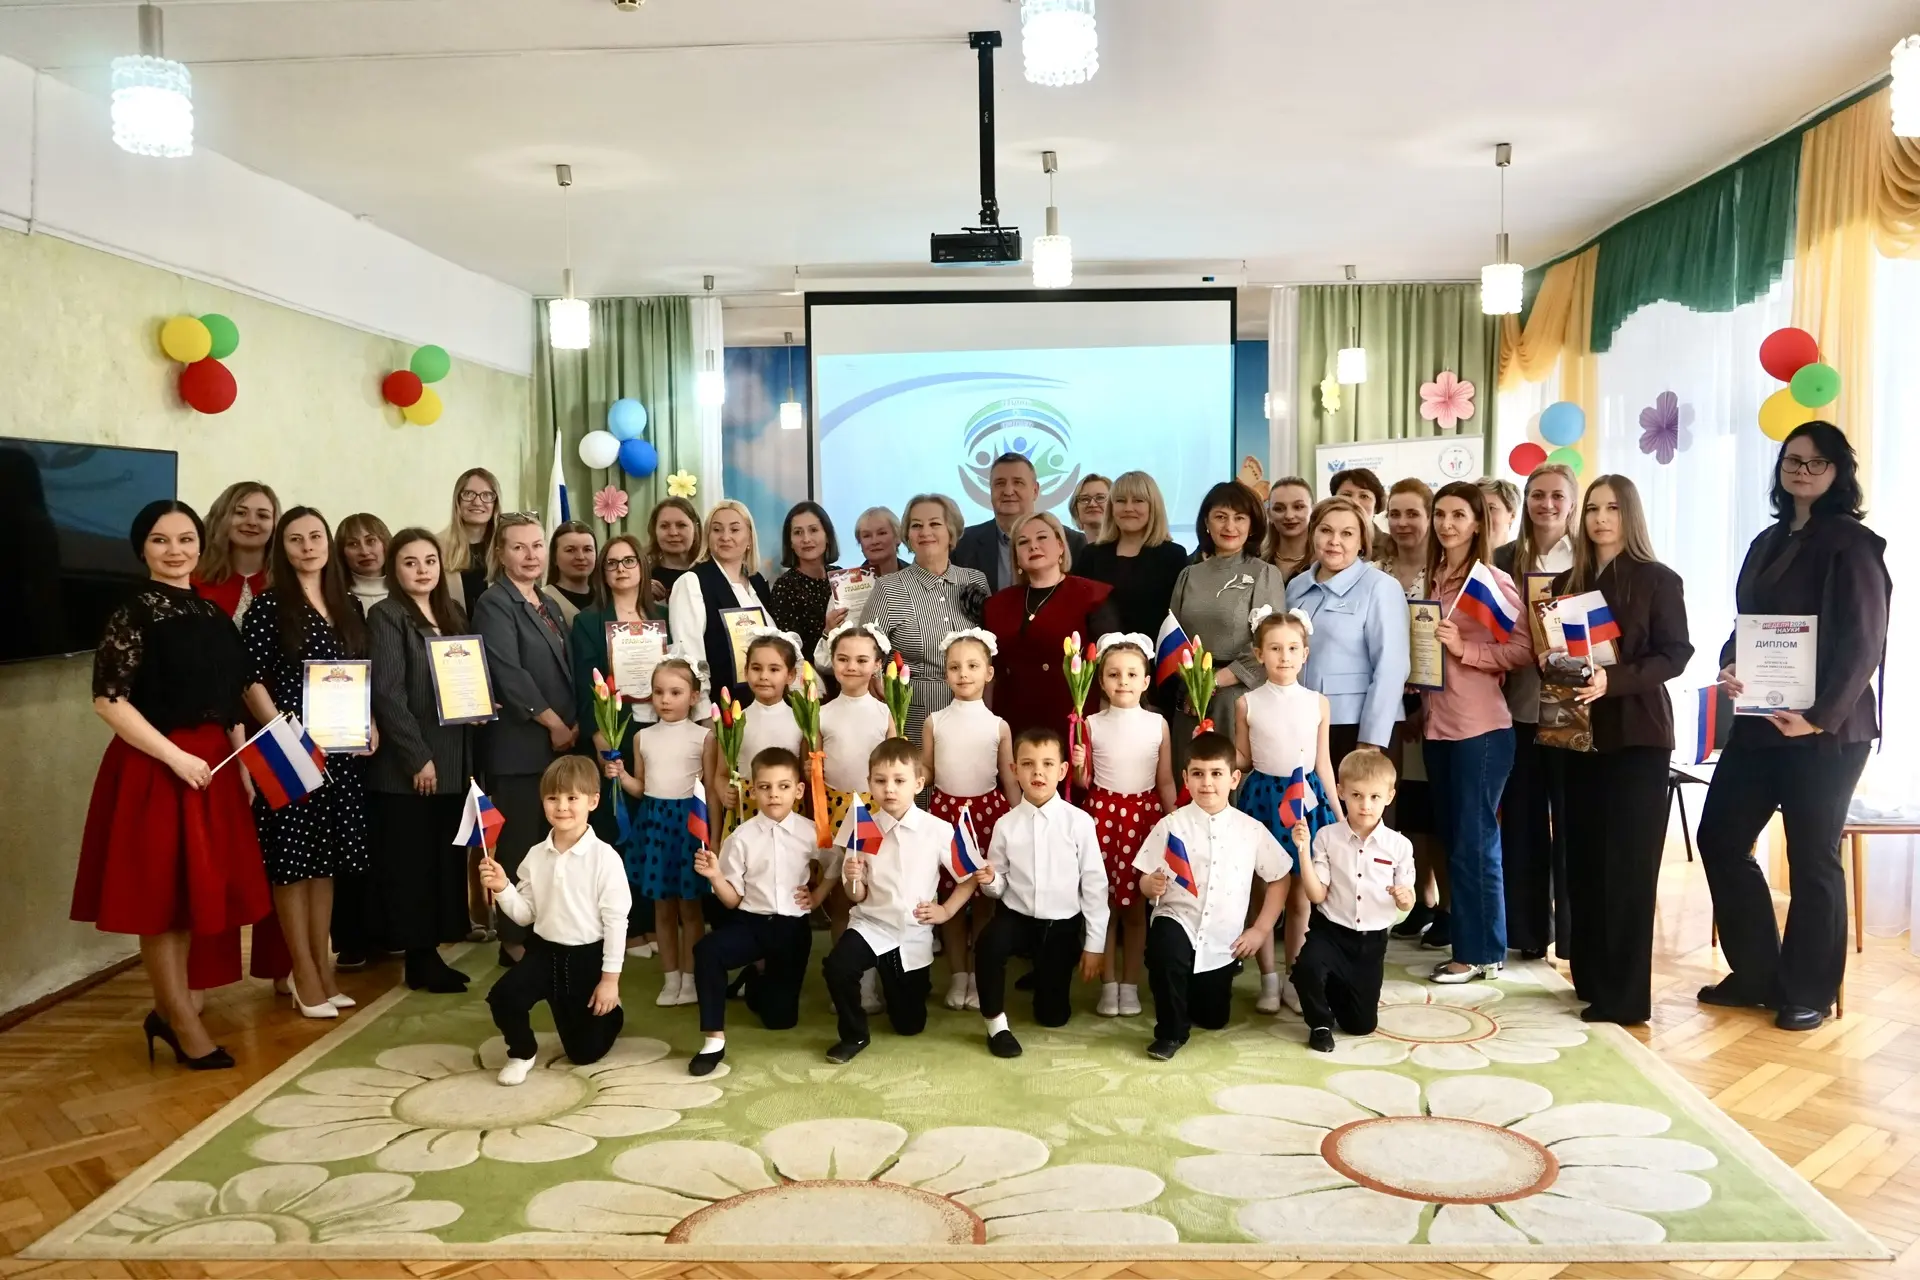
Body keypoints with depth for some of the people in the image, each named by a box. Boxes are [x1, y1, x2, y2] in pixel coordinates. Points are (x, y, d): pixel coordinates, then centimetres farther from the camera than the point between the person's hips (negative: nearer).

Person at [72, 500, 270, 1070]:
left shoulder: (211, 613, 10)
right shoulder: (133, 614, -10)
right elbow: (108, 700, -16)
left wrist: (243, 765, 6)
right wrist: (176, 756, -19)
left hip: (211, 766, 7)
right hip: (154, 768, -7)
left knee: (191, 891, 13)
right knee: (160, 896, 3)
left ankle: (169, 1009, 27)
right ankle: (185, 1024, 13)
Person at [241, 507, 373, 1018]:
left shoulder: (349, 607, 12)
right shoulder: (268, 606, -5)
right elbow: (252, 680, -9)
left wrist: (371, 726, 1)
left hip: (342, 752, 6)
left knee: (327, 860, 11)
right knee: (293, 860, 0)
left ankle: (324, 969, 20)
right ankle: (305, 976, 8)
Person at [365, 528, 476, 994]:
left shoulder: (454, 614, 13)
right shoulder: (385, 616, -7)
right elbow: (387, 694, -15)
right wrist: (418, 756, -18)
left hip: (452, 759, 7)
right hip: (406, 763, -7)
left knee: (446, 858, 10)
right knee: (410, 861, 0)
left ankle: (430, 950, 19)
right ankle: (418, 958, 7)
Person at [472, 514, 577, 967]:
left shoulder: (549, 604, 16)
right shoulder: (493, 604, -7)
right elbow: (509, 674, -17)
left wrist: (574, 724, 3)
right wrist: (555, 724, -13)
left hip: (560, 741, 7)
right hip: (519, 745, -7)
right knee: (519, 844, -2)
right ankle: (514, 940, 7)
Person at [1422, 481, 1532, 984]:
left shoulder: (1493, 580, -8)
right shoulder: (1433, 579, 12)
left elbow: (1523, 648, -13)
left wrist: (1465, 649, -19)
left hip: (1481, 728, -7)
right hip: (1438, 726, 7)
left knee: (1473, 842, -1)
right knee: (1453, 838, 12)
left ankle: (1479, 952, 9)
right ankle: (1469, 942, 21)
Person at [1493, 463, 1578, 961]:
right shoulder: (1505, 558, 7)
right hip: (1518, 706, 2)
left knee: (1571, 822, 3)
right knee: (1520, 819, 8)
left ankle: (1573, 932, 13)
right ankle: (1527, 930, 19)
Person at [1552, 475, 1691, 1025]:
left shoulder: (1659, 580, -2)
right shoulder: (1567, 582, 12)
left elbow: (1675, 654, -10)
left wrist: (1614, 680, -23)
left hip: (1637, 735, -5)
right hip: (1580, 732, 5)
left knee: (1627, 862, -4)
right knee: (1584, 859, 7)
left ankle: (1625, 994, 2)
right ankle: (1591, 977, 18)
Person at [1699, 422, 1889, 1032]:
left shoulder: (1853, 544, -6)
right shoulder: (1769, 542, 15)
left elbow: (1863, 643, -13)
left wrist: (1819, 715, -20)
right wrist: (1729, 666, -5)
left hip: (1826, 729, -7)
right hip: (1761, 721, 7)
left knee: (1811, 856, 2)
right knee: (1720, 837, 7)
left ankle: (1809, 991, 17)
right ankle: (1757, 972, 21)